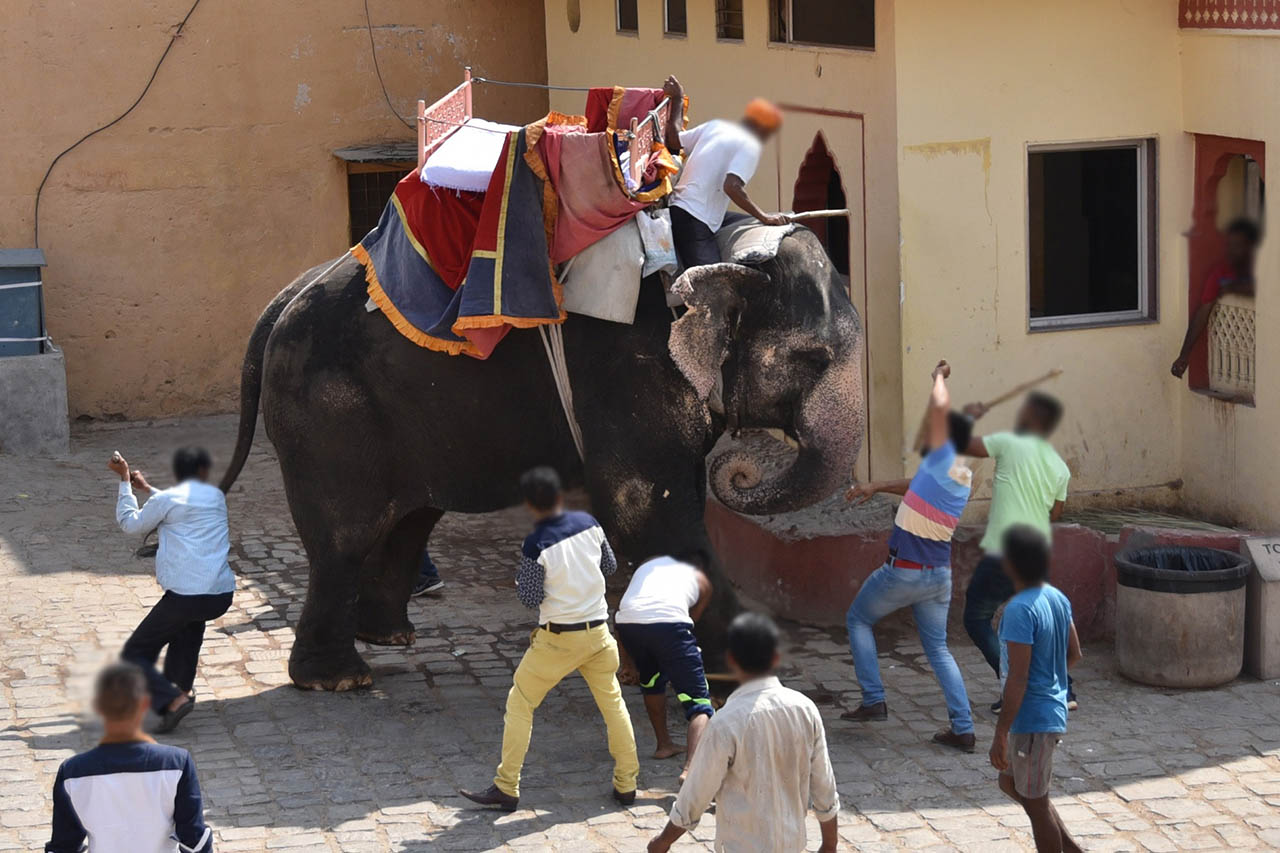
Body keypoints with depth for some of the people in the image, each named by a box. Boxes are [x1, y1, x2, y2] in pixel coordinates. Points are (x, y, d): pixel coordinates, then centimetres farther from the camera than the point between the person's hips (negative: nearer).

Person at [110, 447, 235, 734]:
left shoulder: (165, 499, -1)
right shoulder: (216, 496, 15)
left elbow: (131, 524, 14)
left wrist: (125, 481, 22)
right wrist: (148, 489, 45)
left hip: (184, 598, -5)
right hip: (222, 595, 5)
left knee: (134, 654, 6)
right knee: (192, 620, 40)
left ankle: (172, 699, -16)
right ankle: (181, 685, 37)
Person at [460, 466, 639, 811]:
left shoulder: (536, 545, -17)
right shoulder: (588, 523, -2)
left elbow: (531, 598, -12)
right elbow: (610, 566, 9)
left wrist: (520, 577, 7)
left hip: (558, 639, -5)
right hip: (598, 631, 5)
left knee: (520, 704, 6)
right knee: (613, 702, 16)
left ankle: (506, 788, 5)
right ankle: (626, 784, 19)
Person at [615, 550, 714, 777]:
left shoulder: (650, 564, 37)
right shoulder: (701, 580, 29)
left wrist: (627, 662, 36)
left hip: (628, 622, 4)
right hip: (669, 622, -4)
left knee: (650, 681, 33)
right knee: (699, 702, 1)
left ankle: (664, 744, 40)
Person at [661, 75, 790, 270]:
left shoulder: (715, 126, 17)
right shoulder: (750, 145, -6)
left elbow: (674, 141, 21)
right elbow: (732, 186, -19)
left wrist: (677, 100, 32)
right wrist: (764, 217, -15)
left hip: (676, 208, 10)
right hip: (695, 220, -10)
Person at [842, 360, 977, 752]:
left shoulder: (944, 460, -13)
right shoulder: (963, 478, 10)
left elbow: (939, 407, -23)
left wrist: (939, 376, -5)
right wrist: (877, 486, 28)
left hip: (903, 572, -7)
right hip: (939, 575, 7)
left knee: (859, 620, 16)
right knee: (938, 649, 13)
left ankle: (874, 700, 9)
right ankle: (963, 729, 3)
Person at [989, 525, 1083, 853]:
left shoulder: (1019, 611, -25)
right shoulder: (1058, 599, 2)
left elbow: (1017, 680, -25)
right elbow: (1074, 654, 13)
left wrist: (1000, 735, -20)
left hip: (1031, 721, -9)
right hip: (1053, 712, 9)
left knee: (1035, 803, 5)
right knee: (1010, 783, 24)